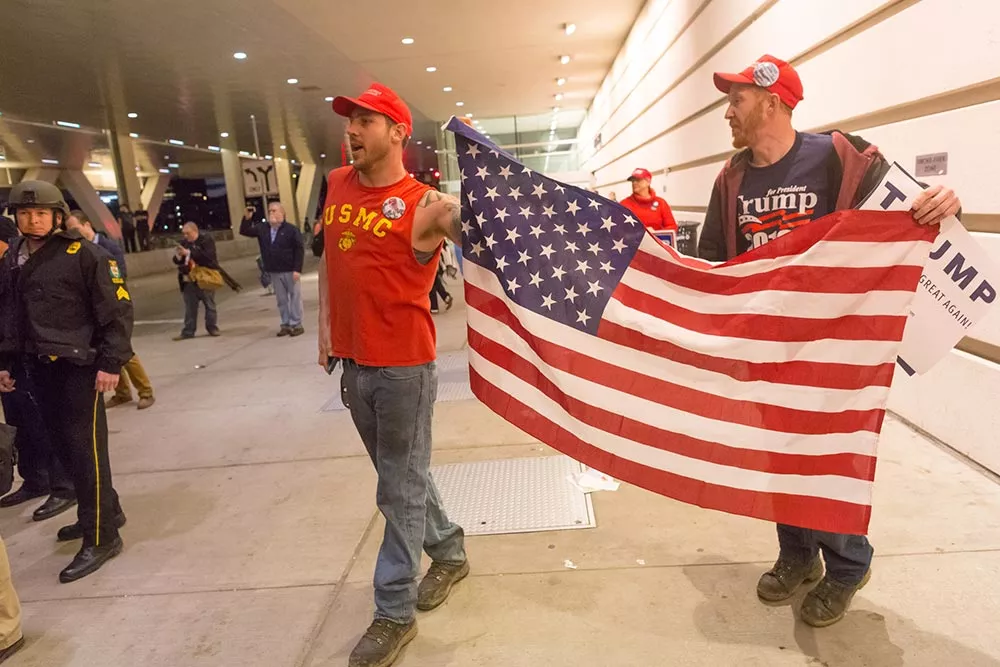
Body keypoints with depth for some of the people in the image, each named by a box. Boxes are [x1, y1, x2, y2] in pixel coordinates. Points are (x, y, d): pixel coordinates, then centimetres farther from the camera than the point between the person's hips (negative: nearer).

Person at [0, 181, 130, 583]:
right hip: (39, 367, 7)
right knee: (63, 445, 14)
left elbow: (117, 309, -12)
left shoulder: (84, 254, -10)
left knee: (86, 449, -4)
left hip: (78, 366, -7)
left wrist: (110, 362, -16)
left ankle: (101, 537, 6)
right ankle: (102, 512, 32)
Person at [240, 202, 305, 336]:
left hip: (290, 271, -5)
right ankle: (285, 324, 17)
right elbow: (244, 231, 8)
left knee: (295, 297, 0)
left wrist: (297, 269, -16)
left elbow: (299, 250, -10)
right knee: (281, 299, 10)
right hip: (274, 272, 5)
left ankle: (296, 324, 7)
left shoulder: (291, 229, -7)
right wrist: (247, 218, -10)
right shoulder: (262, 228, 8)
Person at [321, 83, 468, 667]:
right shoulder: (338, 185, 9)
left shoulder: (425, 204, -12)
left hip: (403, 366, -7)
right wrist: (325, 323, 16)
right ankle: (449, 552, 43)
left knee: (401, 487, 6)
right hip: (352, 363, 7)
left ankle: (394, 613, 21)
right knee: (400, 473, 21)